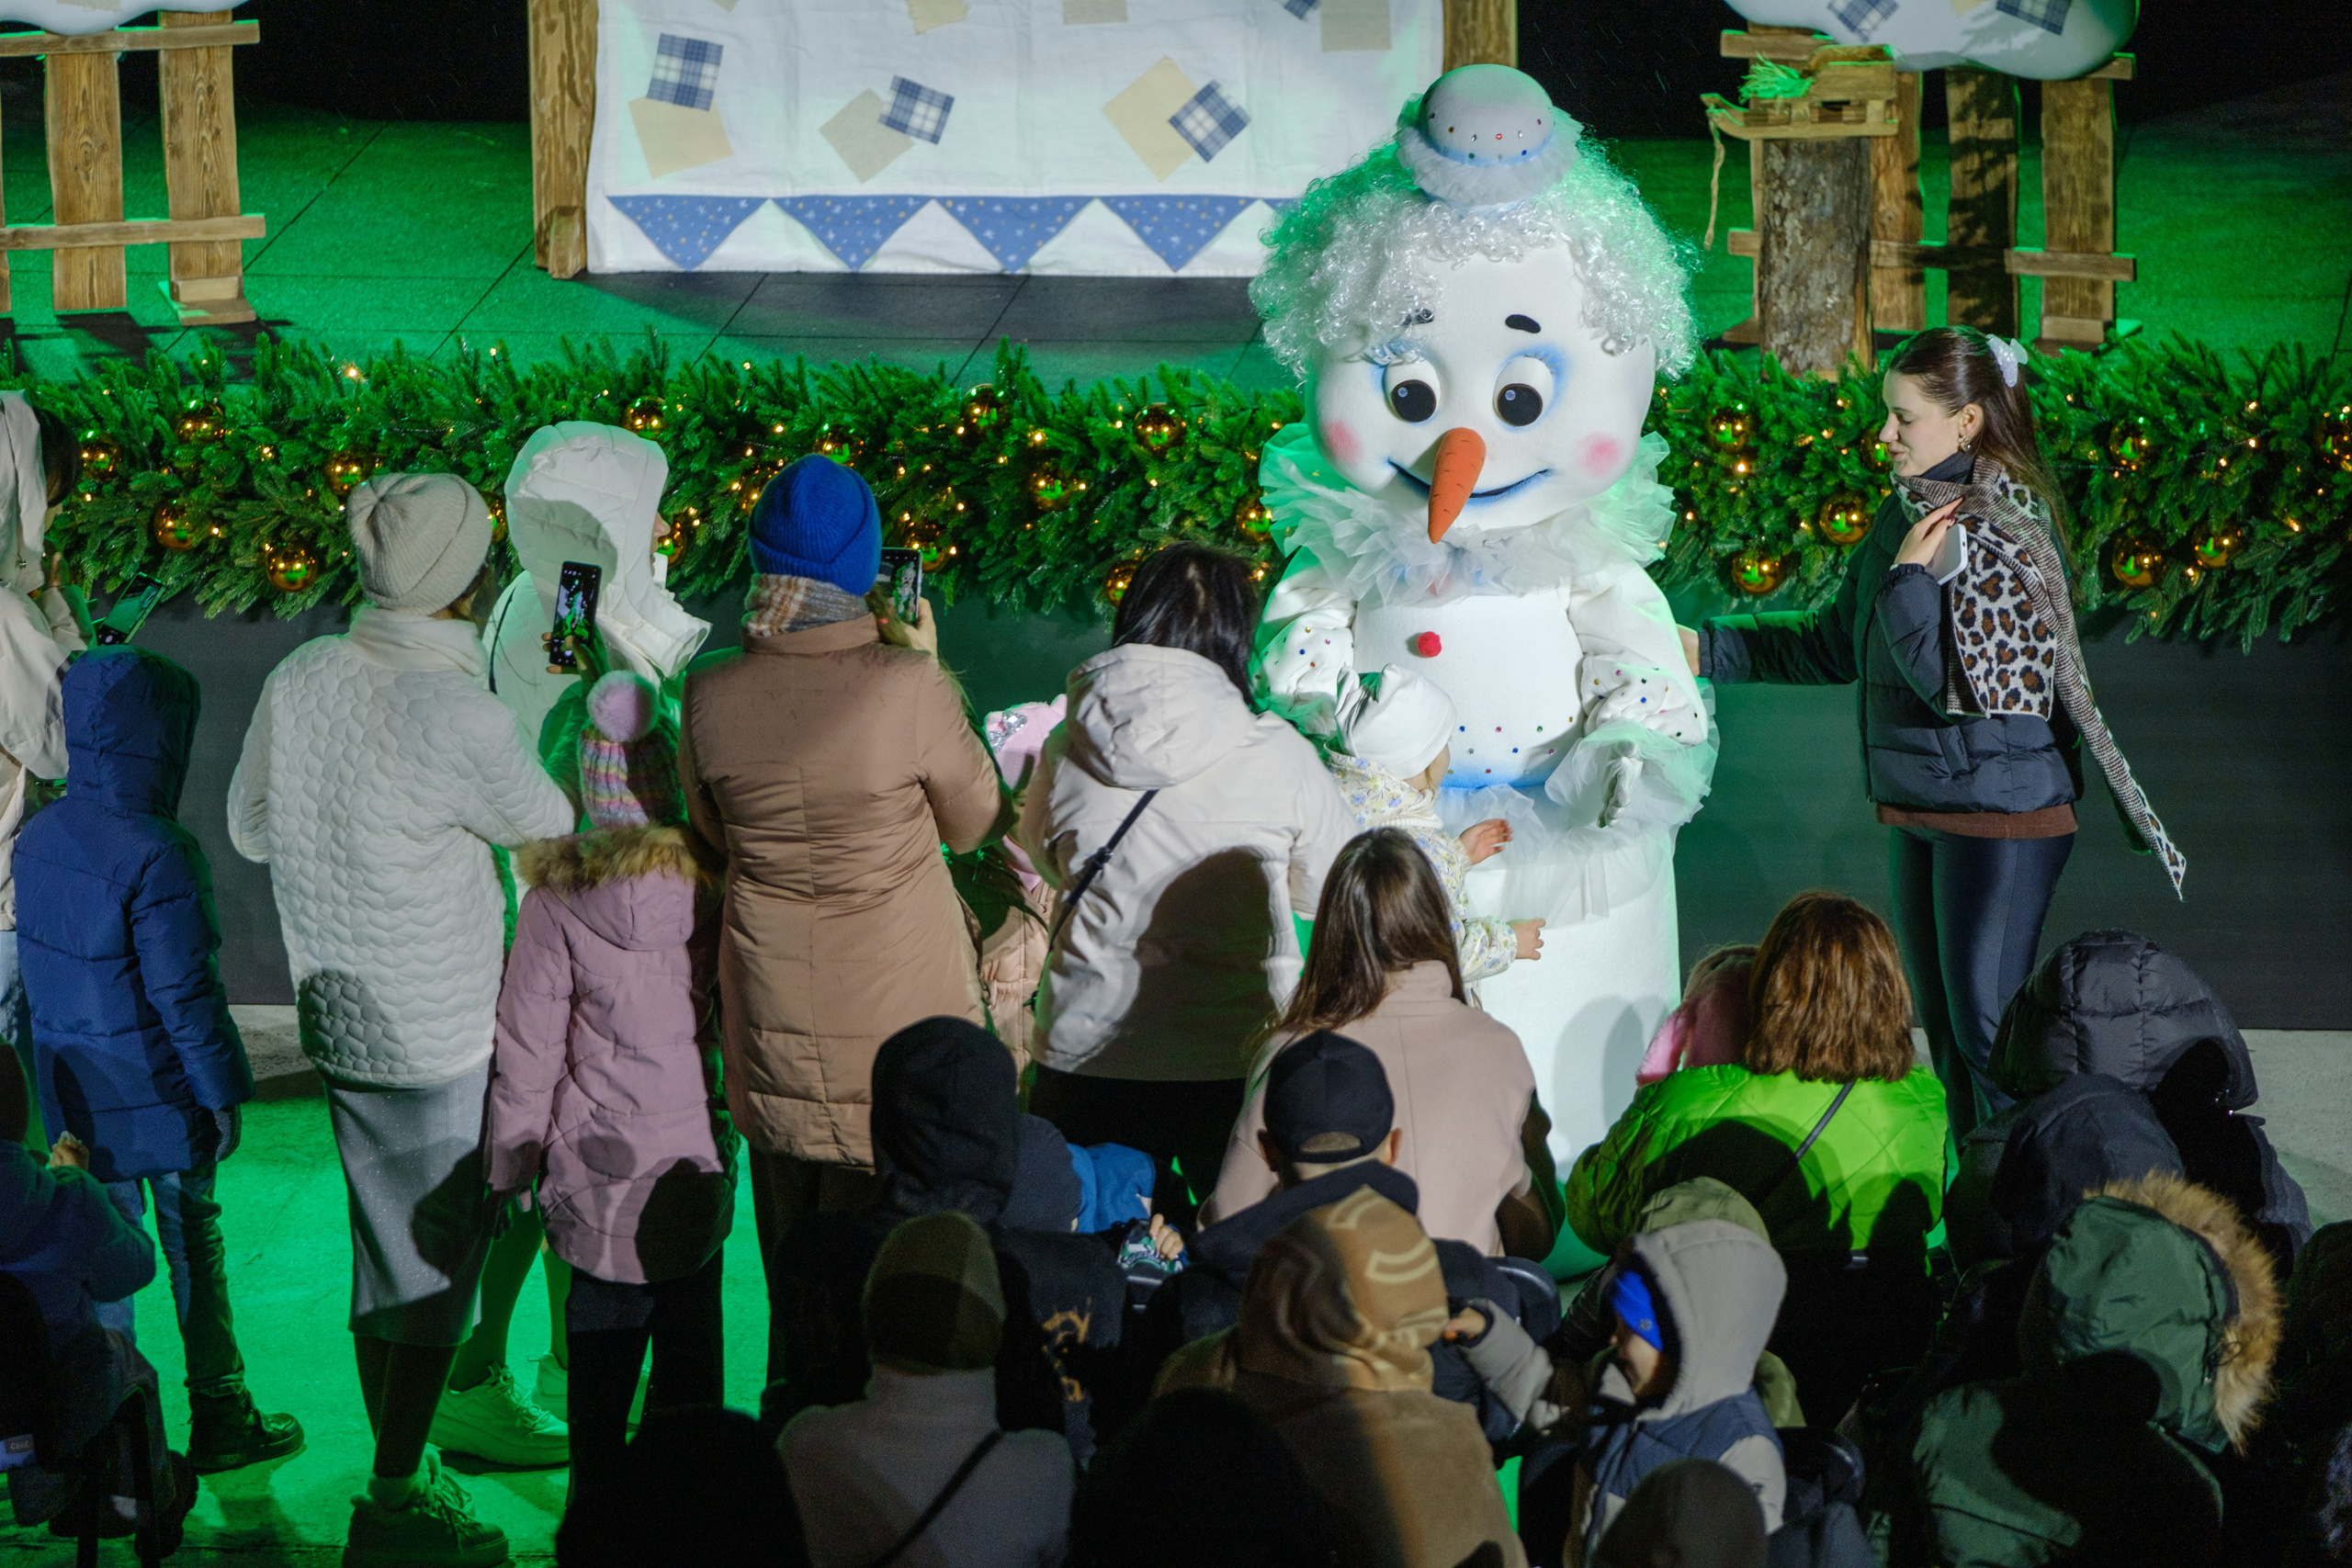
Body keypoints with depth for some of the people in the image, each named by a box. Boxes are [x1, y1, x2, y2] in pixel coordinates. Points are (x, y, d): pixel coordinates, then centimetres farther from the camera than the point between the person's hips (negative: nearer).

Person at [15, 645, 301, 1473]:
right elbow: (184, 990, -21)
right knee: (193, 1247, 7)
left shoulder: (39, 837, 1)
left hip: (77, 1094, 7)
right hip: (160, 1094, -7)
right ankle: (218, 1416, 17)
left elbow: (38, 961, 11)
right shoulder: (154, 853, -23)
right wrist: (222, 1092, -12)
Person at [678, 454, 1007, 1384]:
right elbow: (975, 823, -3)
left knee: (789, 1246, 19)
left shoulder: (711, 694, -10)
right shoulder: (908, 687, -21)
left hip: (774, 1014, 3)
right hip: (903, 1005, -3)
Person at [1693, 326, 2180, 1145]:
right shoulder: (1910, 514, 6)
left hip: (1999, 813, -9)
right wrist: (1710, 648, 11)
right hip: (1919, 810, 9)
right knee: (1942, 1022, 16)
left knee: (1986, 1026, -4)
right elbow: (1838, 642, 17)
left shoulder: (1998, 536, -20)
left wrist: (1909, 579, -22)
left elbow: (1962, 684, -25)